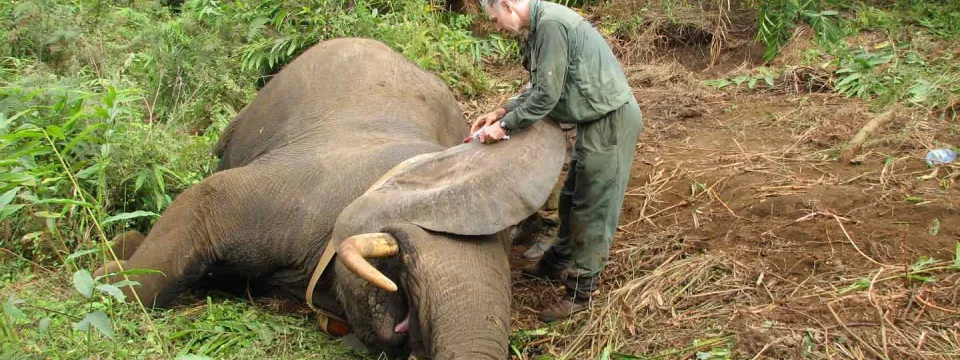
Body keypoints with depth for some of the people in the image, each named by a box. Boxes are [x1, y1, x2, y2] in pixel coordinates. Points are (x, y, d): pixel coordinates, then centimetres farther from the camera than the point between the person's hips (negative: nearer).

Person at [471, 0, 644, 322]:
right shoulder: (537, 27, 10)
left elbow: (546, 96, -22)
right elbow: (539, 88, 17)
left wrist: (504, 126, -13)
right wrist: (502, 111, 7)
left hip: (612, 120, -10)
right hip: (596, 120, 10)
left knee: (593, 208, -1)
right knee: (572, 198, 21)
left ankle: (580, 291, 8)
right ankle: (558, 263, 37)